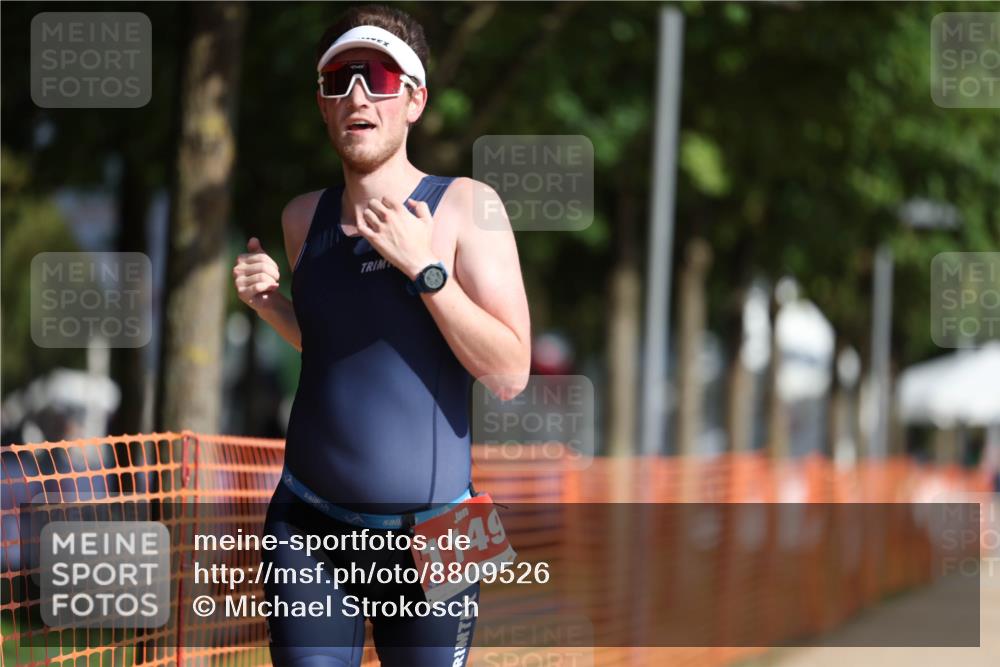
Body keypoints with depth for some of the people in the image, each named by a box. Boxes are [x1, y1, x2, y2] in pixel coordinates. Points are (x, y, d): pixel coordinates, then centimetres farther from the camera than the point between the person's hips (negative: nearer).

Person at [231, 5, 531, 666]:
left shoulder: (466, 206, -7)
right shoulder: (304, 218, 7)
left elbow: (510, 375, -13)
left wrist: (424, 265, -20)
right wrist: (268, 302, 5)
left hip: (427, 536, -3)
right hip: (309, 525, 3)